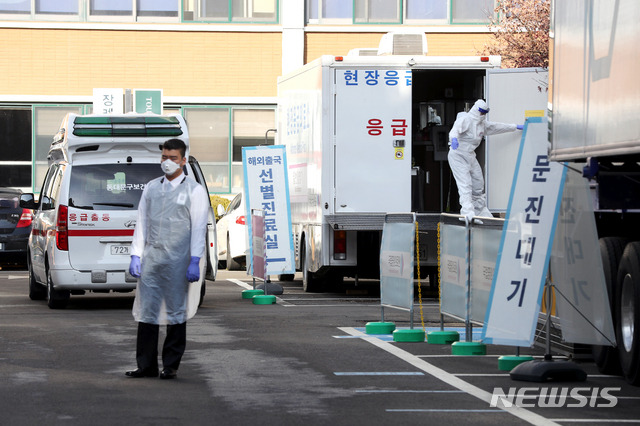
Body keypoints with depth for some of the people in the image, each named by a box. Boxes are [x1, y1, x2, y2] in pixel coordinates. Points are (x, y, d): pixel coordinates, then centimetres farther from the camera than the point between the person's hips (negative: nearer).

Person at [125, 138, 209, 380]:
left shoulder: (194, 190, 2)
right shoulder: (151, 188, 15)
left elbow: (198, 228, -4)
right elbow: (142, 222, 15)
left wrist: (194, 262, -11)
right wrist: (136, 255, 6)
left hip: (177, 260, -4)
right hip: (151, 259, 4)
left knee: (176, 313, 1)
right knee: (146, 311, 2)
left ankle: (171, 366, 9)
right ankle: (146, 365, 7)